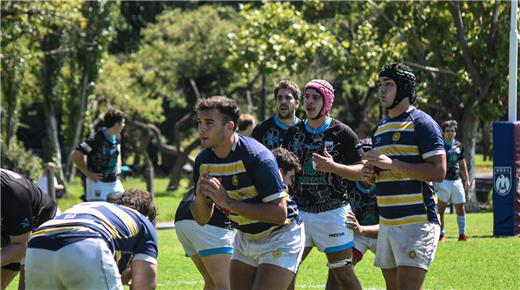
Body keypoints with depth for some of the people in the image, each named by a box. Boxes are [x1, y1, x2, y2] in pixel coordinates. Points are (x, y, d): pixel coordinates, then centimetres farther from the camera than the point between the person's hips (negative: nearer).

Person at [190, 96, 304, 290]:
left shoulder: (257, 156, -26)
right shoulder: (203, 161, -5)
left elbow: (279, 213, -30)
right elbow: (202, 219, 2)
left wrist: (229, 203, -32)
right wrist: (200, 197, -22)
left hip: (279, 237, -7)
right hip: (245, 237, 7)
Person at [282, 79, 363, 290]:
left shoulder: (342, 133, -5)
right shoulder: (294, 132, 10)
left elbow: (362, 171, -8)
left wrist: (333, 167, -23)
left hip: (332, 212, -5)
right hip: (299, 211, 5)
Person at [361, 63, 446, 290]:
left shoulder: (421, 123, -7)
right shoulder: (381, 128, 19)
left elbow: (438, 171, -16)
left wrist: (391, 163, -20)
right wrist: (370, 172, 4)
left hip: (417, 222, -9)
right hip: (387, 223, 9)